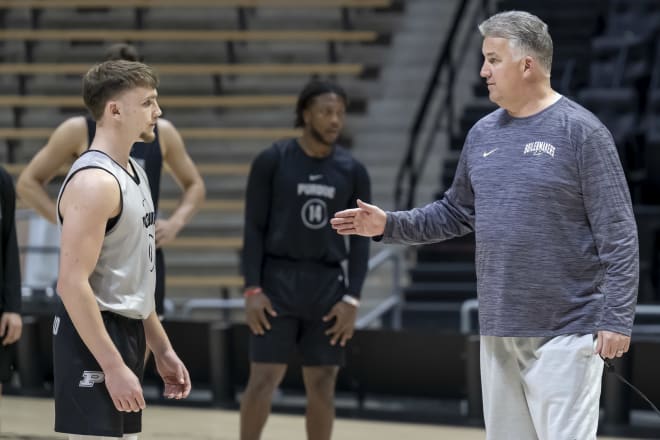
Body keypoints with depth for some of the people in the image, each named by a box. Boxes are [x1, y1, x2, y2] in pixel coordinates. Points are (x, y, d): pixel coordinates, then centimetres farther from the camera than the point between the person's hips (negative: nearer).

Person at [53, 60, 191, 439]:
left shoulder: (134, 171, 13)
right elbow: (72, 284, -24)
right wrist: (114, 366, -25)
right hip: (95, 337, -10)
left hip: (128, 332, 10)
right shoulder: (95, 181, -18)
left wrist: (162, 348, 19)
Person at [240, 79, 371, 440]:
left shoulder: (353, 172, 3)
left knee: (322, 383, 4)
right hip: (278, 280, -3)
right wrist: (252, 289, -12)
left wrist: (352, 299, -5)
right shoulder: (271, 161, -5)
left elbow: (361, 240, 4)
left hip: (327, 284, 3)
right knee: (264, 377, -5)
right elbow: (254, 228, -5)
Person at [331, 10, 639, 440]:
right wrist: (390, 224, 8)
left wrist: (617, 320, -16)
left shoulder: (582, 131, -9)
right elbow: (456, 212, 21)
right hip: (499, 332, 7)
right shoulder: (483, 134, 10)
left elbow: (618, 236, -11)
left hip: (565, 334, -7)